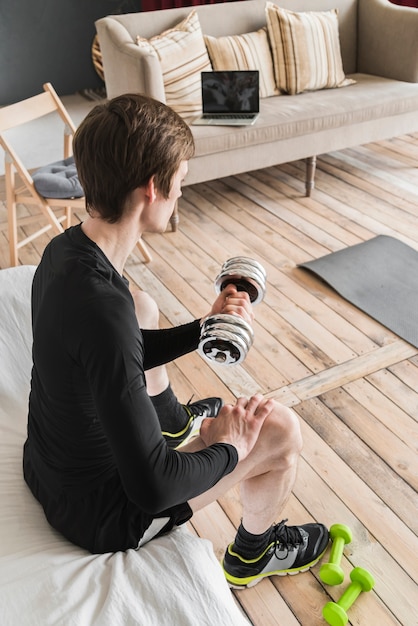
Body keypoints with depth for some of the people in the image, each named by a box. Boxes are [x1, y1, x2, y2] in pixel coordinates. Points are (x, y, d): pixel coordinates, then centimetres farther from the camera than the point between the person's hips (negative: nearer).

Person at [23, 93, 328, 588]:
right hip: (98, 514, -8)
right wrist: (228, 448, -18)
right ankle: (252, 555, 24)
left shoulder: (62, 249, -10)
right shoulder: (101, 307, -38)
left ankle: (171, 419, 45)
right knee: (281, 428, -7)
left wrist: (203, 328, -3)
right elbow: (151, 487, -35)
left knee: (143, 308, 20)